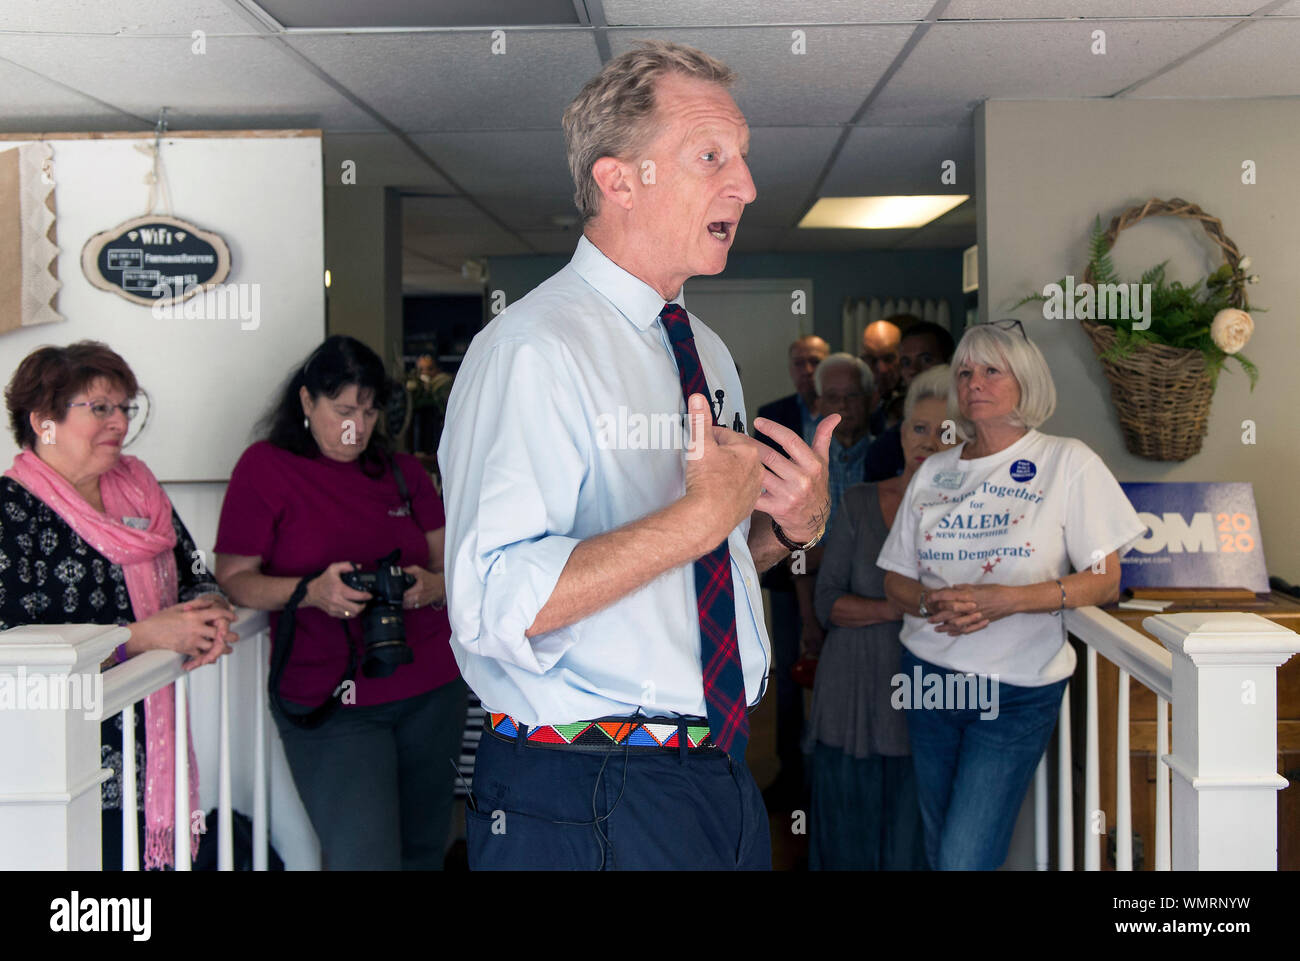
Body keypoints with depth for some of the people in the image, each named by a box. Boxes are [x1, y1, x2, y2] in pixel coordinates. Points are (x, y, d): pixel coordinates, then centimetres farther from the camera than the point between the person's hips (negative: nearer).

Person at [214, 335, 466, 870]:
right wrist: (311, 590, -20)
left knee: (424, 849, 11)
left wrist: (432, 585, -9)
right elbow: (234, 578, -3)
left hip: (431, 691, 5)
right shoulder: (265, 467, 0)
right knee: (364, 856, -15)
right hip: (328, 705, -4)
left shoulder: (403, 471, 14)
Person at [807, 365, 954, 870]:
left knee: (912, 845, 3)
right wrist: (896, 609, -15)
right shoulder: (860, 503, 3)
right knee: (849, 837, 7)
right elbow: (828, 603, 0)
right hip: (854, 696, 1)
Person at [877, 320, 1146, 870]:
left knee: (964, 860, -11)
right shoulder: (933, 471, 10)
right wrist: (931, 602, -12)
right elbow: (895, 580, 12)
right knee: (939, 853, 12)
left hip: (1018, 691, -4)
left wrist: (1009, 599, -21)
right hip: (930, 677, 5)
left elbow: (1105, 581, -7)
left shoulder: (1068, 463, -3)